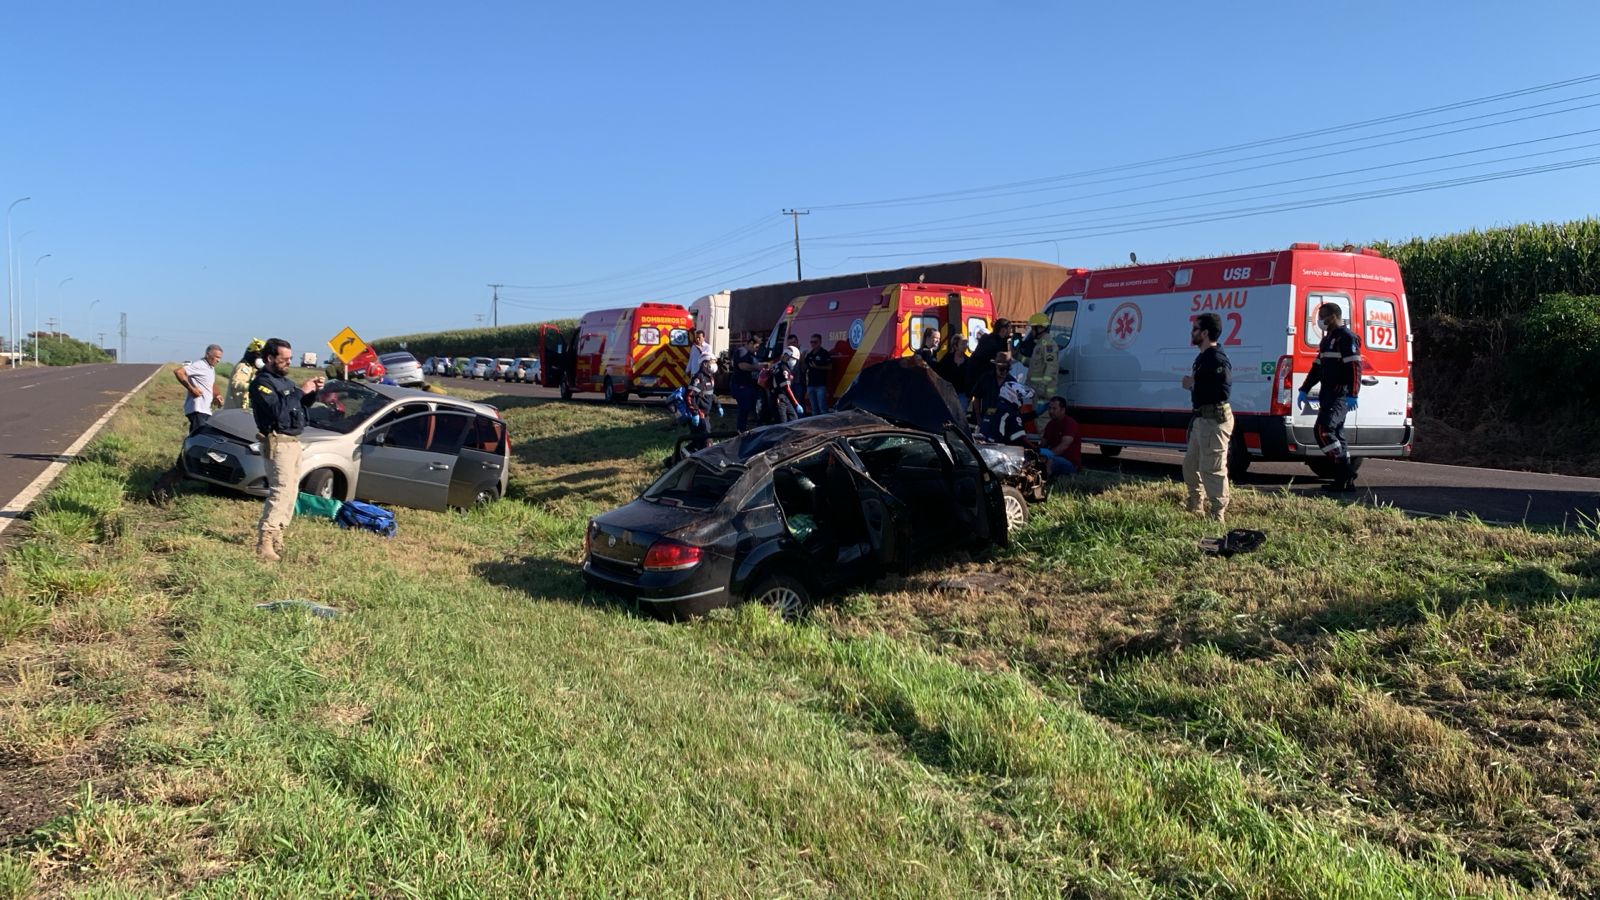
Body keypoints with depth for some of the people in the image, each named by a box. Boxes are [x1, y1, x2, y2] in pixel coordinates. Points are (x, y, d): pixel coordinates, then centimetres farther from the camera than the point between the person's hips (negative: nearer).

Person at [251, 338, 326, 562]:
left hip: (293, 442, 10)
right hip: (278, 443, -10)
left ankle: (277, 534, 21)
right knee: (281, 491, -16)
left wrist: (313, 391, 4)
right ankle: (265, 541, -18)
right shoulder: (262, 383, -12)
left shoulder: (283, 380, 17)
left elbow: (302, 404, 23)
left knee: (291, 491, 13)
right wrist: (300, 391, -23)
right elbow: (277, 410, -27)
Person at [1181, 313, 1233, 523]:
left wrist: (1194, 385, -16)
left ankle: (1217, 516, 0)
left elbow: (1223, 391, -24)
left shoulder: (1217, 359, -17)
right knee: (1190, 465, 19)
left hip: (1214, 420, -11)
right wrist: (1192, 383, 4)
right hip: (1201, 419, 11)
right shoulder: (1202, 358, 16)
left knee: (1212, 470, -7)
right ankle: (1195, 509, 31)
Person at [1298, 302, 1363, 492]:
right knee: (1335, 434, 9)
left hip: (1340, 395, -10)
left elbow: (1355, 368, -18)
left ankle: (1345, 470, -15)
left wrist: (1352, 395, -25)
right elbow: (1317, 367, 27)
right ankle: (1344, 479, 12)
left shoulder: (1347, 337, -10)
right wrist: (1304, 390, 23)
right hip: (1328, 395, 10)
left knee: (1323, 430, -19)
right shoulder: (1327, 339, 21)